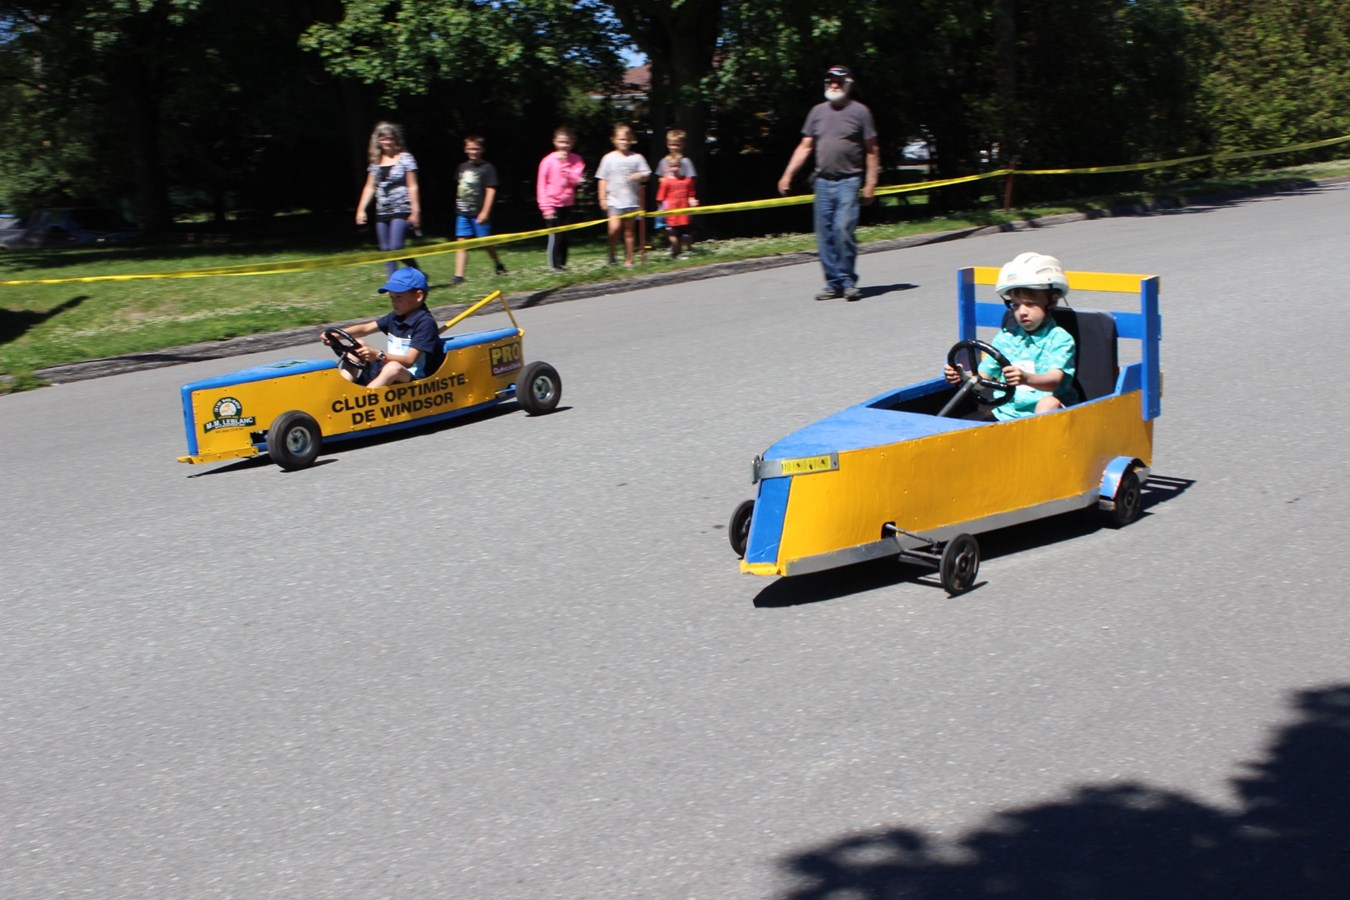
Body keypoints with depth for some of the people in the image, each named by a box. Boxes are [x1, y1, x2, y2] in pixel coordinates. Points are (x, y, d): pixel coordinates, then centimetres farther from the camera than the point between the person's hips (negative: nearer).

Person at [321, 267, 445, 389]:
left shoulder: (425, 323, -14)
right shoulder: (395, 317, 11)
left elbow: (409, 361, -22)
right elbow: (365, 328, 7)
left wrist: (378, 355, -36)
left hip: (413, 379, -9)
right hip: (388, 373, 9)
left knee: (393, 367, -38)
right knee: (358, 346, 6)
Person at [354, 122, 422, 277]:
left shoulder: (405, 158, -3)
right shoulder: (375, 161, 11)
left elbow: (412, 187, -6)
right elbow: (369, 187, 15)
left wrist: (415, 211, -11)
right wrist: (361, 209, 7)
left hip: (401, 211, -6)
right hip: (382, 212, 6)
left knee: (396, 248, -15)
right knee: (386, 251, 4)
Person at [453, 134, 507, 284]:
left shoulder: (487, 168, -6)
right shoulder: (462, 167, 11)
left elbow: (491, 190, -10)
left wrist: (485, 212, -15)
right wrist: (458, 205, 17)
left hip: (479, 214, -5)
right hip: (463, 212, 5)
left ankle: (499, 265, 31)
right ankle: (459, 275, -6)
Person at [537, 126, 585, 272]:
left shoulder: (576, 160, 2)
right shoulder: (548, 161, -8)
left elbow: (577, 180, -9)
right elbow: (541, 185, -6)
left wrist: (564, 164, -16)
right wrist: (546, 207, -10)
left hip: (568, 204, 4)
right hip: (552, 204, -3)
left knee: (565, 236, 6)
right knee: (555, 236, -6)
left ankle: (562, 264, 14)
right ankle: (554, 265, 1)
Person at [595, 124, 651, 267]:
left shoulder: (637, 158, 4)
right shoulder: (609, 158, 2)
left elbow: (646, 175, 7)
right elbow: (602, 179, 4)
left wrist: (639, 176, -16)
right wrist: (602, 198, -1)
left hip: (632, 200, 2)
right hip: (614, 200, -2)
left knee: (629, 230, 8)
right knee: (615, 227, -16)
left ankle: (629, 259, 17)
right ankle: (611, 256, 2)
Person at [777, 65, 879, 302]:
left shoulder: (860, 111, 3)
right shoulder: (818, 111, 13)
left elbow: (872, 151, 3)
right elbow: (805, 147, 14)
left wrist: (870, 182, -4)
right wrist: (787, 175, 6)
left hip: (849, 181, -4)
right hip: (823, 182, 4)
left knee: (844, 229, -15)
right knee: (825, 235, 2)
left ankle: (848, 282, -3)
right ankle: (834, 283, 9)